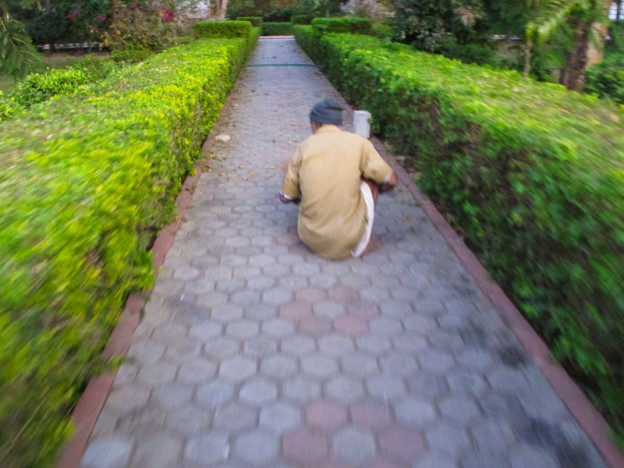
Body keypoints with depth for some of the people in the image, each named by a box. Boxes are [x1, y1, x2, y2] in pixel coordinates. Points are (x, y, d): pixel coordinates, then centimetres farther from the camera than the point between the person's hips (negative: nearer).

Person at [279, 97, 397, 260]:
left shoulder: (304, 147, 1)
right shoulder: (359, 142, -3)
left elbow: (286, 197, 6)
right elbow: (390, 181, 2)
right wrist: (375, 191, 24)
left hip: (311, 240, 4)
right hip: (348, 241, -4)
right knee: (370, 180, 17)